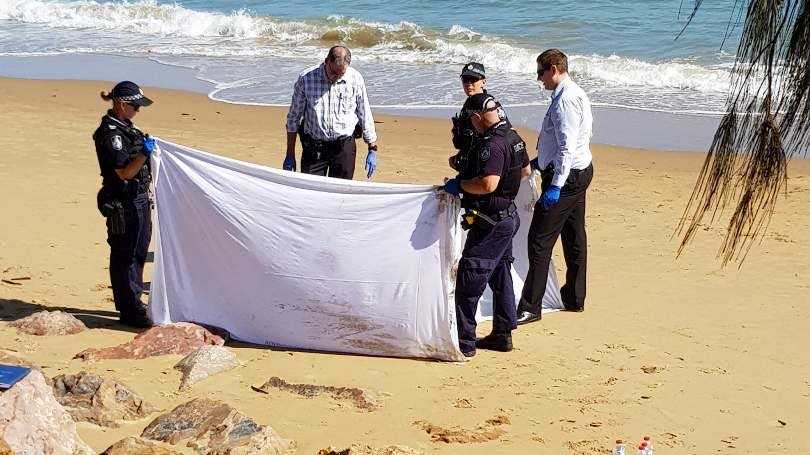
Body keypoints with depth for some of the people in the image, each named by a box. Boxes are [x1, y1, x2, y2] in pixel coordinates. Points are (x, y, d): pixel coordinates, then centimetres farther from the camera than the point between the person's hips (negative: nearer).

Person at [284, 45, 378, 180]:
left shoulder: (355, 79, -4)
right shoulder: (306, 79, -7)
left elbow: (366, 117, 6)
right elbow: (293, 118, 2)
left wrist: (372, 150, 5)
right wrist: (290, 154, 2)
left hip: (344, 147, 0)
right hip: (313, 147, 0)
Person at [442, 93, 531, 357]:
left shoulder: (492, 145, -22)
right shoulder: (513, 137, 8)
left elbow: (488, 184, -32)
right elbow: (525, 171, 22)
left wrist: (459, 184, -19)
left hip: (490, 224, -10)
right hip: (507, 216, 10)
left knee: (469, 280, -5)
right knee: (500, 276, 18)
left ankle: (464, 342, -2)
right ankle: (502, 335, 26)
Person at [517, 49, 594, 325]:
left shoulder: (565, 100, -19)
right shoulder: (574, 94, 14)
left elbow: (567, 147, -27)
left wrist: (555, 186, -30)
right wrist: (541, 160, 29)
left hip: (567, 175, -11)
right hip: (579, 171, 11)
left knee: (540, 240, -10)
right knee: (574, 237, 18)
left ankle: (530, 307, -9)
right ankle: (575, 299, 29)